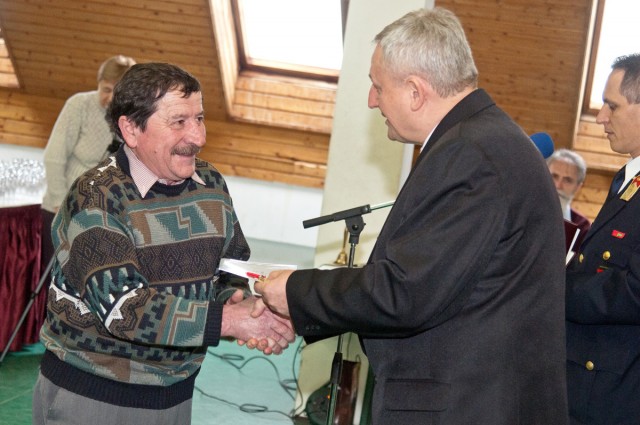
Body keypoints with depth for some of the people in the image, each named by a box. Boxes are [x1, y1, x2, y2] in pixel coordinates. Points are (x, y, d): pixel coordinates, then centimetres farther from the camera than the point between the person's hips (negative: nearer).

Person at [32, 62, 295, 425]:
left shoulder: (212, 185, 1)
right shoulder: (95, 199, -18)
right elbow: (123, 309, -26)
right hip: (89, 394, -6)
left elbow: (234, 267, 8)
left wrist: (242, 302, -15)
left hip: (177, 392, 6)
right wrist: (230, 319, -26)